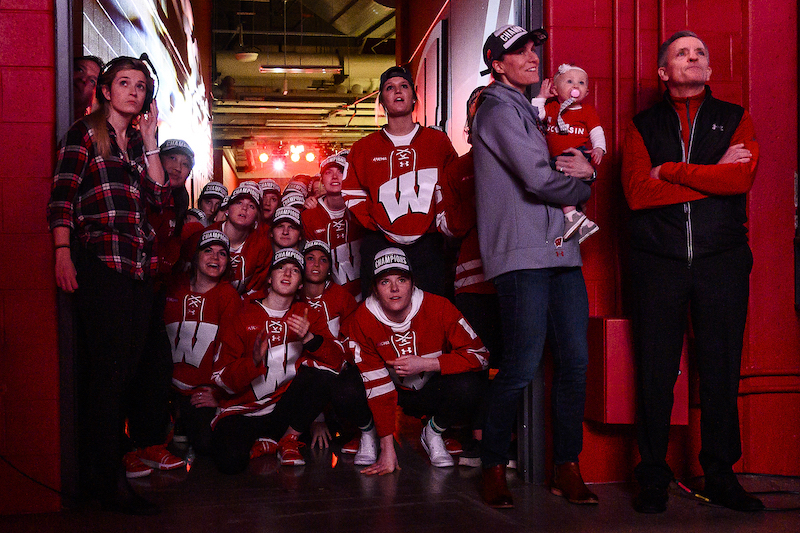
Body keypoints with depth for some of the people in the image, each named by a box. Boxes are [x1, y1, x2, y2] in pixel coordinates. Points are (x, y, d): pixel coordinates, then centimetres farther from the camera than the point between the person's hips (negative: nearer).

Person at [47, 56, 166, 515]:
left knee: (130, 365, 3)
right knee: (106, 365, -9)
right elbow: (62, 197, -3)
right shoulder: (85, 133, 5)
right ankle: (107, 479, -5)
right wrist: (63, 252, -14)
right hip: (99, 257, -6)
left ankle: (105, 467, 13)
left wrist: (150, 141, 9)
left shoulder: (139, 141, 22)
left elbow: (160, 196, 10)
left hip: (139, 262, 6)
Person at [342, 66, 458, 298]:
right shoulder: (364, 148, 12)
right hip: (379, 244, 0)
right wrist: (376, 227, -2)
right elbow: (352, 196, 10)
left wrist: (437, 225, 1)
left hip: (427, 244, 0)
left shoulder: (438, 141, 12)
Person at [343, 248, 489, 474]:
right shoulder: (362, 320, -20)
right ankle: (368, 435, 4)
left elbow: (479, 354, -21)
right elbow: (376, 384, -21)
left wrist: (424, 364, -29)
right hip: (393, 391, 0)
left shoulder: (438, 308, -22)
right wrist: (387, 449, -26)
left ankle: (432, 434, 0)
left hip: (432, 391, 0)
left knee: (467, 387, -32)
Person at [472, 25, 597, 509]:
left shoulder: (527, 111, 26)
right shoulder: (500, 110, -2)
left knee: (575, 362, 4)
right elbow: (540, 181, -14)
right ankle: (494, 468, 6)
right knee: (522, 367, -9)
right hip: (522, 254, -8)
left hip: (560, 250, 9)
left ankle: (568, 469, 13)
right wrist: (580, 180, 7)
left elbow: (577, 181, 25)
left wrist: (583, 170, 0)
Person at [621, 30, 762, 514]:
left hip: (722, 259, 1)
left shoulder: (735, 119, 13)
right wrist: (711, 175, -6)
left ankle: (721, 477, 16)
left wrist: (669, 170, -5)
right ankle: (653, 479, 12)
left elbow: (741, 178, -7)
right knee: (655, 372, 1)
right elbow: (637, 191, -6)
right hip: (658, 260, 0)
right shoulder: (644, 125, 12)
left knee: (721, 369, 4)